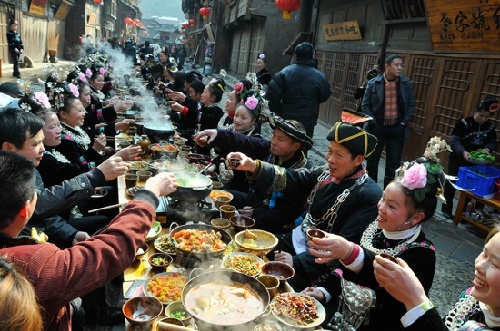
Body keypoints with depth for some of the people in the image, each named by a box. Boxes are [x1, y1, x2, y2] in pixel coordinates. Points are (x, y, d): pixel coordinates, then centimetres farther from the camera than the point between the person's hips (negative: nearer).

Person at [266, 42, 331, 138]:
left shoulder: (285, 72, -9)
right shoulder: (320, 77, -9)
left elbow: (272, 93, -12)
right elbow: (324, 97, 5)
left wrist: (276, 110, 1)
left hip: (285, 119, 1)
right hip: (307, 123, -1)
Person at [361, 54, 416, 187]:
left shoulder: (407, 83, 0)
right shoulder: (373, 83, -5)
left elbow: (411, 105, 7)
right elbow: (365, 105, 0)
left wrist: (404, 122, -1)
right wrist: (373, 121, -7)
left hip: (397, 128, 1)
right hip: (377, 127, -1)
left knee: (394, 162, 5)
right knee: (372, 159, 10)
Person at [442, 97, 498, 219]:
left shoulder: (490, 126, -1)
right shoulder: (464, 122, -16)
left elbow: (492, 141, 8)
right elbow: (454, 140, -22)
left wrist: (487, 149, -15)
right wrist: (463, 152, -36)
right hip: (458, 159, -4)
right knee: (451, 183, 4)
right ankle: (446, 209, 18)